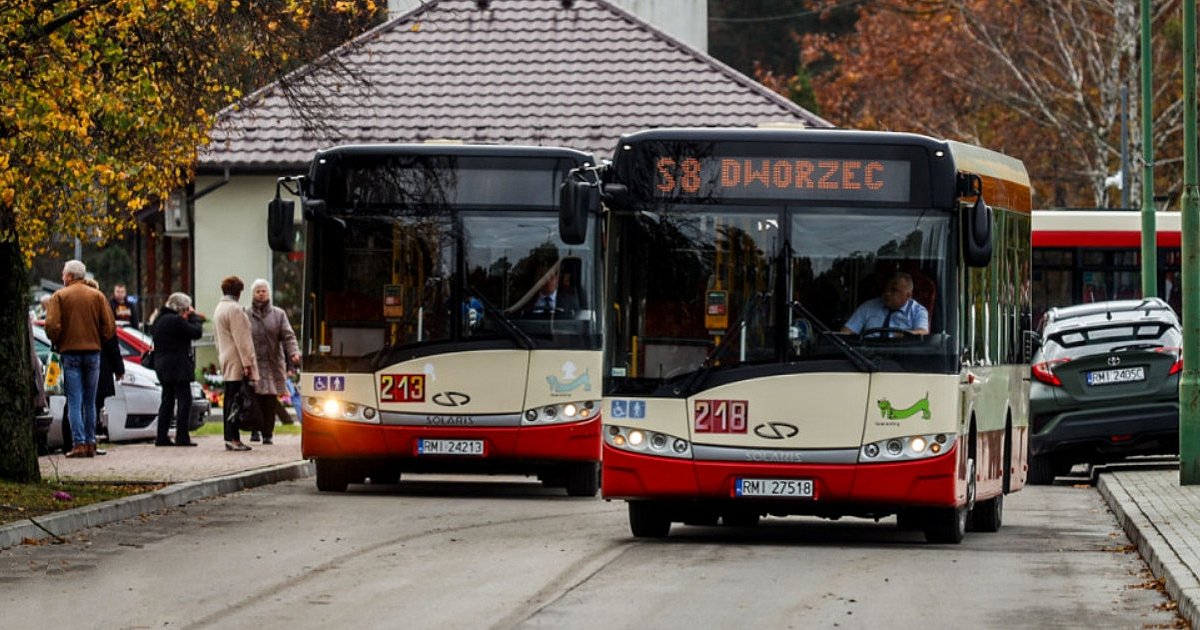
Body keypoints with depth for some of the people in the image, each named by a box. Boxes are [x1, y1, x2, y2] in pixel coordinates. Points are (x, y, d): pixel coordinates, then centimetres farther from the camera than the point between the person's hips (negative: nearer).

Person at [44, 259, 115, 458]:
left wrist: (57, 343, 5)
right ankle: (90, 443, 9)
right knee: (90, 402, 10)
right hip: (93, 352, 3)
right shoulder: (97, 296, 4)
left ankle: (79, 443, -10)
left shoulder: (59, 296, -3)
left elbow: (52, 326, -13)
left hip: (70, 352, -3)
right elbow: (109, 327, -1)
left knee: (74, 401, -2)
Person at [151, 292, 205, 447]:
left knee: (167, 400, 14)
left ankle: (161, 437, 12)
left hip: (162, 365, 9)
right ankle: (182, 437, -9)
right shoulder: (176, 320, -17)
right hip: (177, 367, -9)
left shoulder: (160, 319, 12)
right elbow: (196, 332, -15)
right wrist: (194, 316, 2)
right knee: (184, 399, -6)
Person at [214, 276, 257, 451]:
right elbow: (240, 338, -17)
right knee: (235, 400, -11)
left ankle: (230, 438, 11)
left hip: (226, 361, 10)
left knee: (229, 399, 10)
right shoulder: (234, 309, -13)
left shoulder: (219, 308, 17)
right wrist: (247, 362, -17)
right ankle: (233, 438, -14)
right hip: (237, 362, -10)